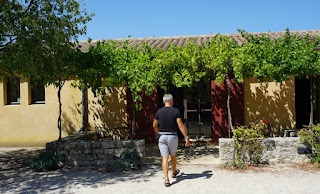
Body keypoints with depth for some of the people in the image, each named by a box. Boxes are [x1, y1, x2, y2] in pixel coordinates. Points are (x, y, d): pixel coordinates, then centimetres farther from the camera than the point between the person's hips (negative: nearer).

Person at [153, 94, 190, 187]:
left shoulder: (159, 112, -1)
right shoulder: (176, 111, -9)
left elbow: (154, 125, 10)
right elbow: (180, 125, -16)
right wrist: (186, 137, -13)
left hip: (162, 136, 1)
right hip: (172, 137, -1)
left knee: (165, 157, 0)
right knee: (173, 156, 20)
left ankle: (166, 179, -8)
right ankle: (174, 172, 42)